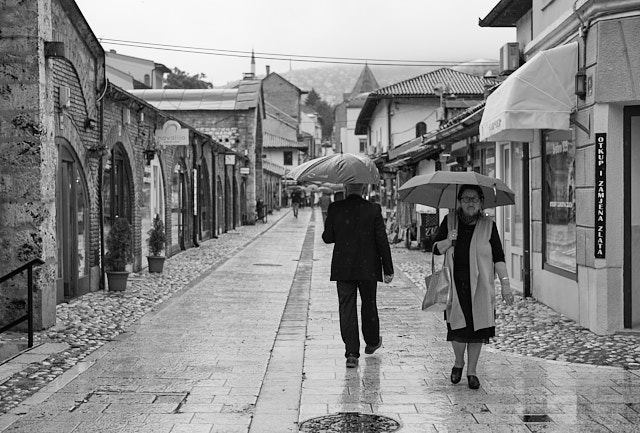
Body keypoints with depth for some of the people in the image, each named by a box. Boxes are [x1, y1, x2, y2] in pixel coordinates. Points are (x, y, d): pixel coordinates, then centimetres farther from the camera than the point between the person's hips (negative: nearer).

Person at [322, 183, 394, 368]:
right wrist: (388, 268, -1)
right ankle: (372, 342, 37)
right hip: (368, 268, 0)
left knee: (347, 308, 2)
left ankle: (352, 353, -4)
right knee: (369, 304, 19)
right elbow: (382, 240, -6)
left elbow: (327, 238, -1)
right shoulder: (373, 209, -7)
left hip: (343, 269, 0)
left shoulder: (334, 208, -6)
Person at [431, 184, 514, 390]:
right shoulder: (450, 221, 4)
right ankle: (458, 362, 24)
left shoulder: (488, 225, 2)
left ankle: (472, 371, 16)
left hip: (480, 286, 0)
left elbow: (498, 257, 1)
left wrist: (505, 284, -5)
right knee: (457, 326, -5)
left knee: (477, 328, 1)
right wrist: (448, 242, -16)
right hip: (455, 285, 0)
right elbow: (435, 249, 4)